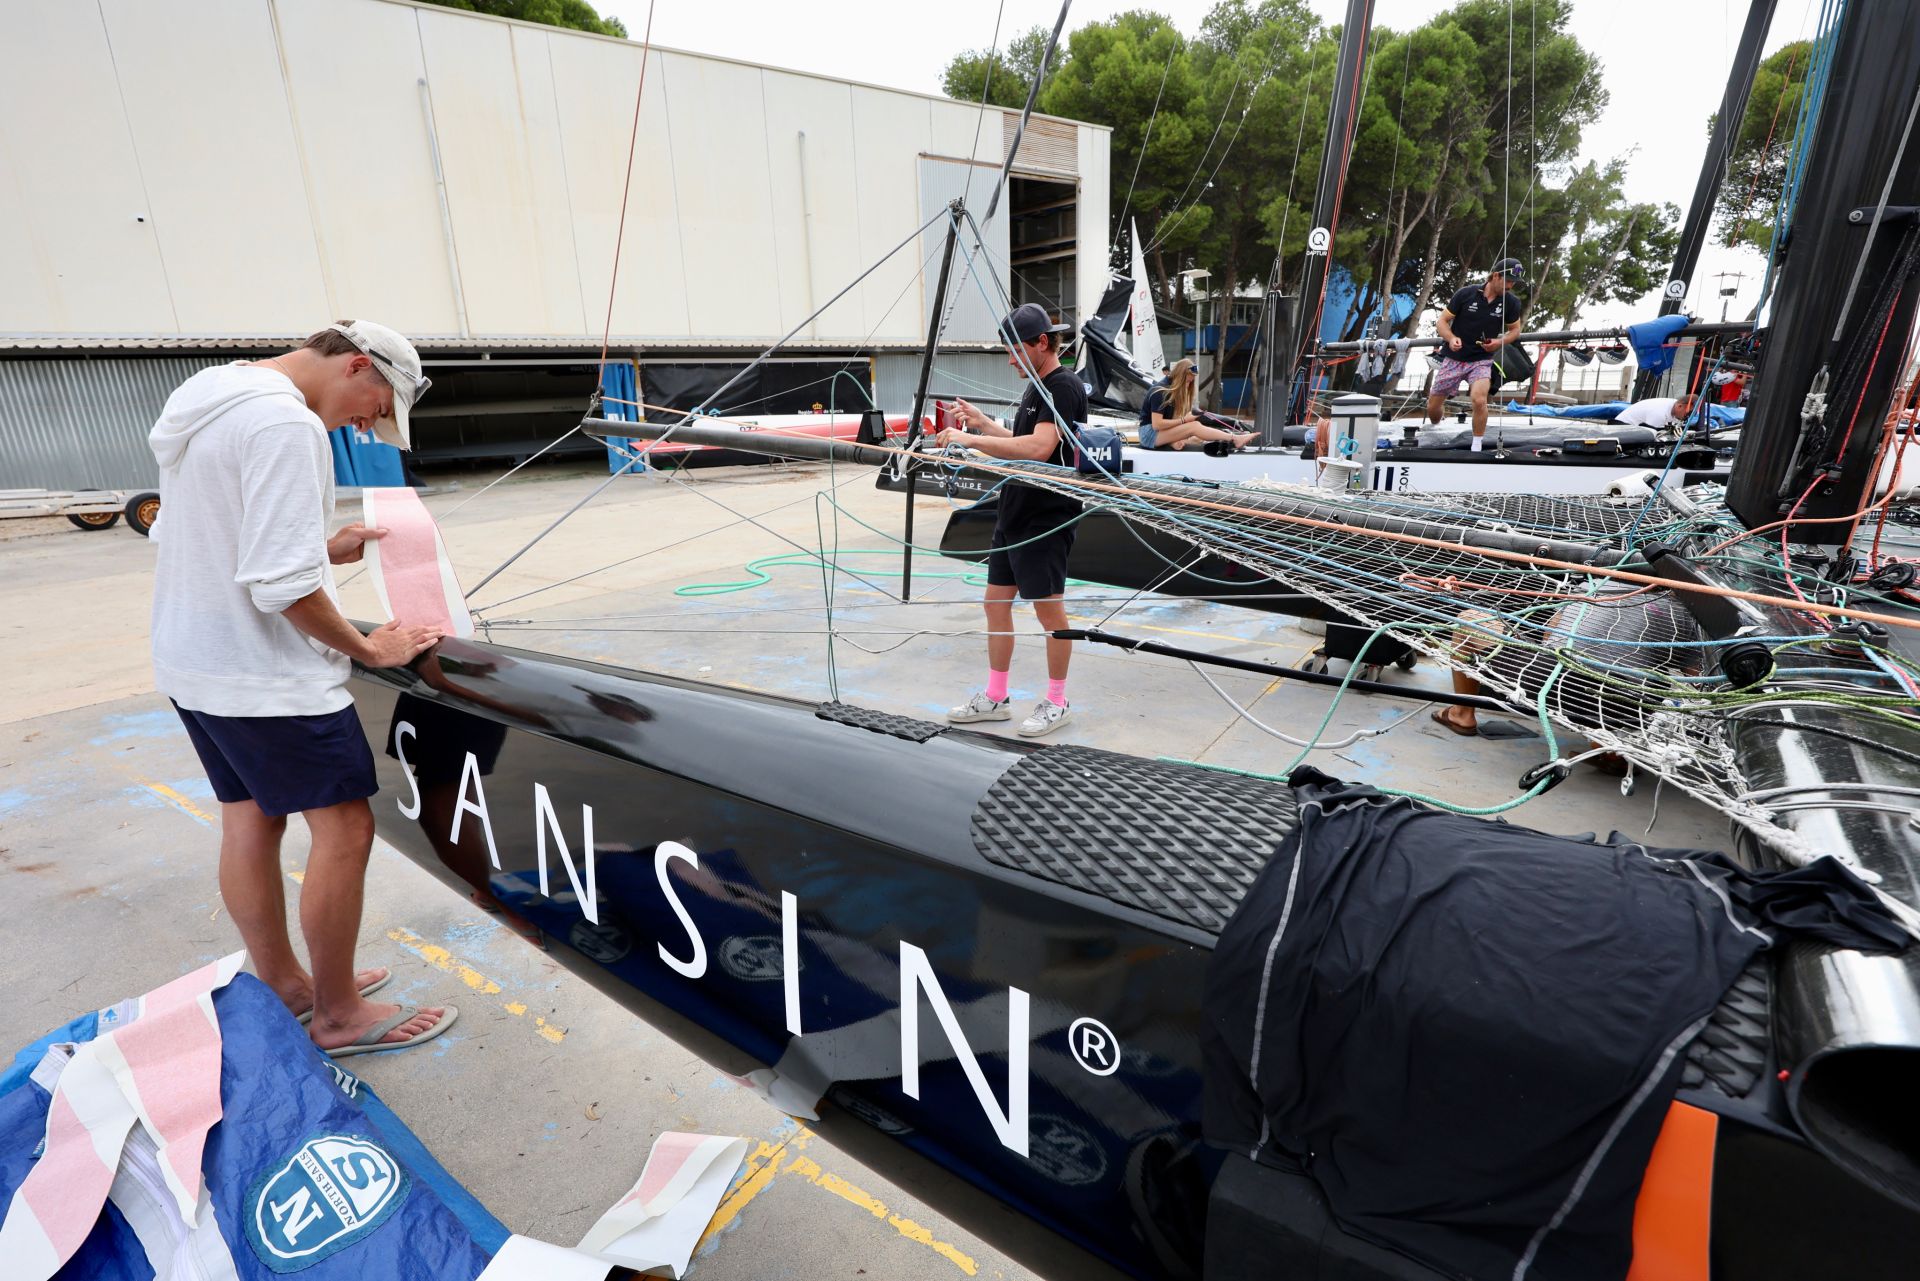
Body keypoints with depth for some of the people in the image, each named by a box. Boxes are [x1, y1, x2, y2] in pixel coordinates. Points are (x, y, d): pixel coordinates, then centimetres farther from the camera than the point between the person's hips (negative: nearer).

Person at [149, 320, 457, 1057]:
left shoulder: (205, 400, 10)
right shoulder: (286, 424, -22)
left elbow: (215, 537, 16)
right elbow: (283, 588, -27)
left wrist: (323, 549, 10)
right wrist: (367, 648, -13)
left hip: (190, 660, 10)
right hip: (265, 676, -10)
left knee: (249, 821, 16)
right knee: (344, 829, 0)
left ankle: (282, 989, 31)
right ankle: (339, 1016, 12)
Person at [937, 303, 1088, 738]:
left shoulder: (1064, 387, -14)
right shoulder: (1035, 386, 15)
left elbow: (1039, 447, -28)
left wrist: (970, 439, -25)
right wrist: (982, 422, 11)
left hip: (1046, 519, -9)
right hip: (1013, 515, 10)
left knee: (1049, 609, 1)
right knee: (996, 603, 11)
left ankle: (1056, 703, 16)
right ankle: (995, 698, 23)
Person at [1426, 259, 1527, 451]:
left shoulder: (1511, 303, -3)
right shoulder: (1466, 294, -10)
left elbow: (1515, 329, 11)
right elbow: (1443, 321, -3)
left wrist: (1500, 341, -11)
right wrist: (1451, 338, -23)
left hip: (1482, 360, 0)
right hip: (1454, 358, 0)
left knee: (1479, 400, -27)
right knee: (1433, 407, 5)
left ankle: (1476, 447, -13)